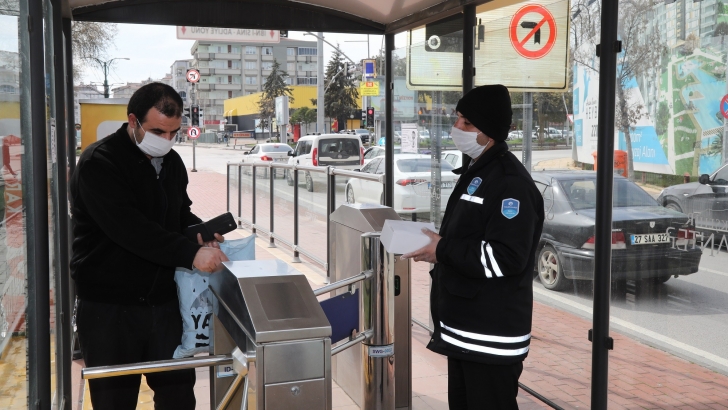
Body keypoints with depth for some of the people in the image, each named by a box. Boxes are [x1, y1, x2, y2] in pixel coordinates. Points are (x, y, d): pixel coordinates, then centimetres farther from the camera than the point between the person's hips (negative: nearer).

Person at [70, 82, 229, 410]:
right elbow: (129, 228, -25)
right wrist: (190, 254, -29)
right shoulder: (98, 163, -14)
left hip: (164, 301, 6)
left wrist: (198, 230, -1)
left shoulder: (171, 161, 9)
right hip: (110, 307, -6)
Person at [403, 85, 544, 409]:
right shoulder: (475, 171, 13)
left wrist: (443, 250, -20)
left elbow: (506, 259, -26)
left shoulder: (510, 181, -18)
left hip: (493, 336, -10)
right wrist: (438, 246, 6)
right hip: (462, 328, 10)